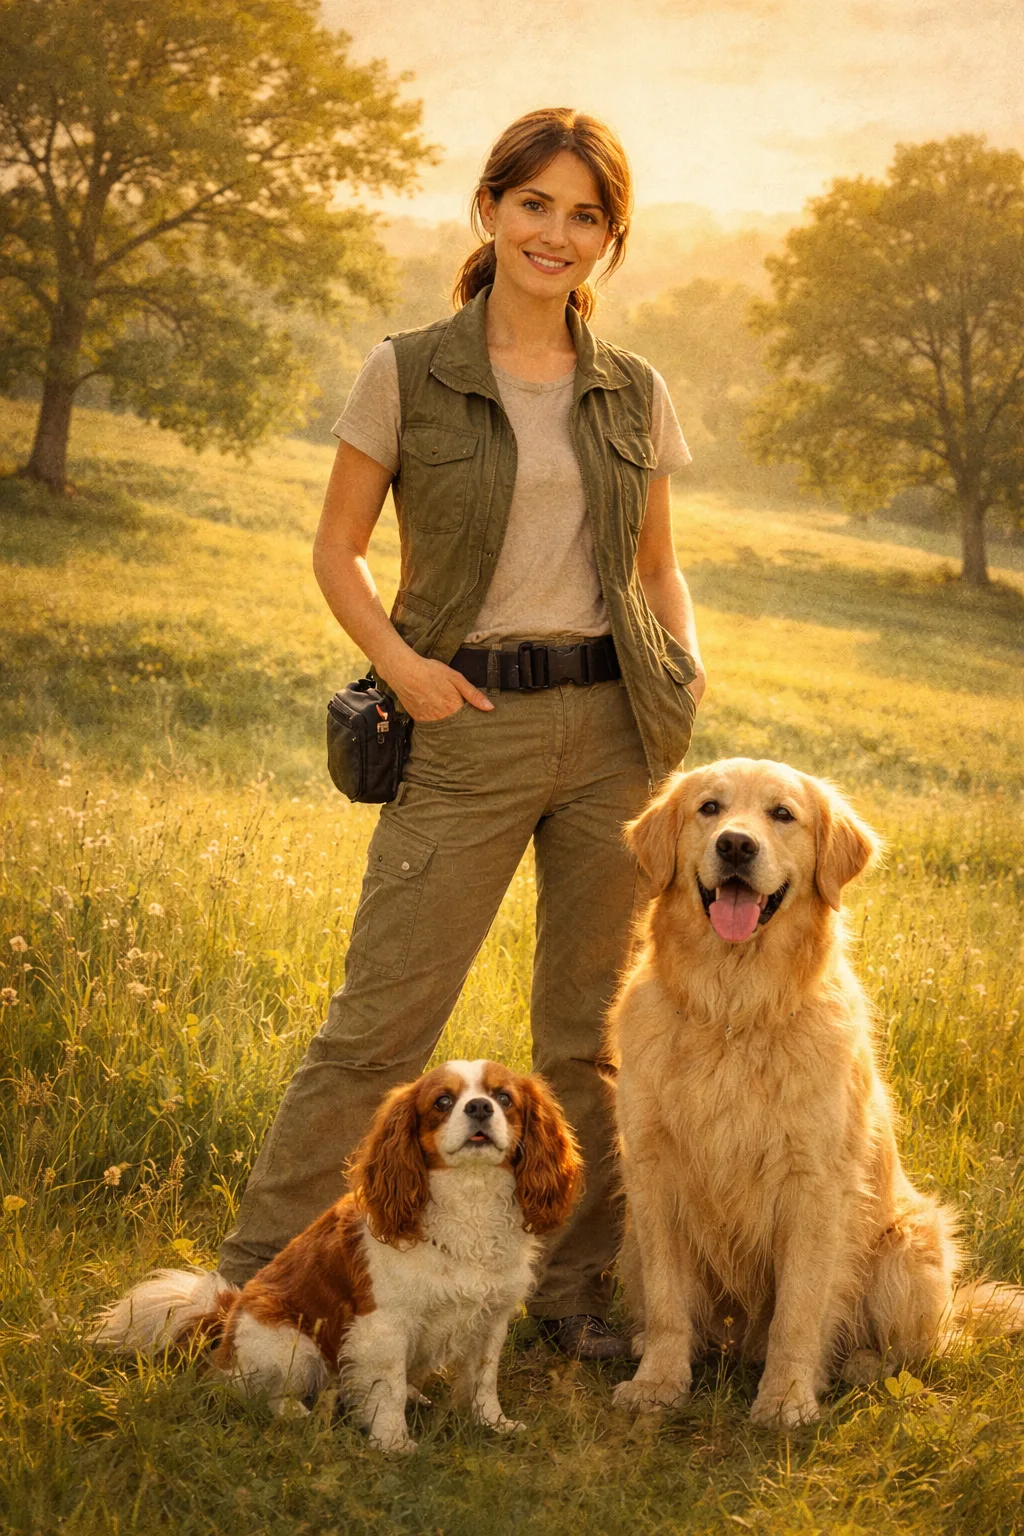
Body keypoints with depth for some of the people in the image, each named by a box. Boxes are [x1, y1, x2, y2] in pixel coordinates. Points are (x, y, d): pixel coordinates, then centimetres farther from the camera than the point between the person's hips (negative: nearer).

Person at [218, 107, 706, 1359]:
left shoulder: (636, 396, 9)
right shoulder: (408, 375, 1)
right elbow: (336, 549, 6)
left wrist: (686, 659, -1)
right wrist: (397, 661, -10)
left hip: (616, 727, 3)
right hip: (466, 731, -3)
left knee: (594, 1024, 8)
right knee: (380, 1017, -4)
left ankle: (576, 1284, 22)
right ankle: (254, 1278, 9)